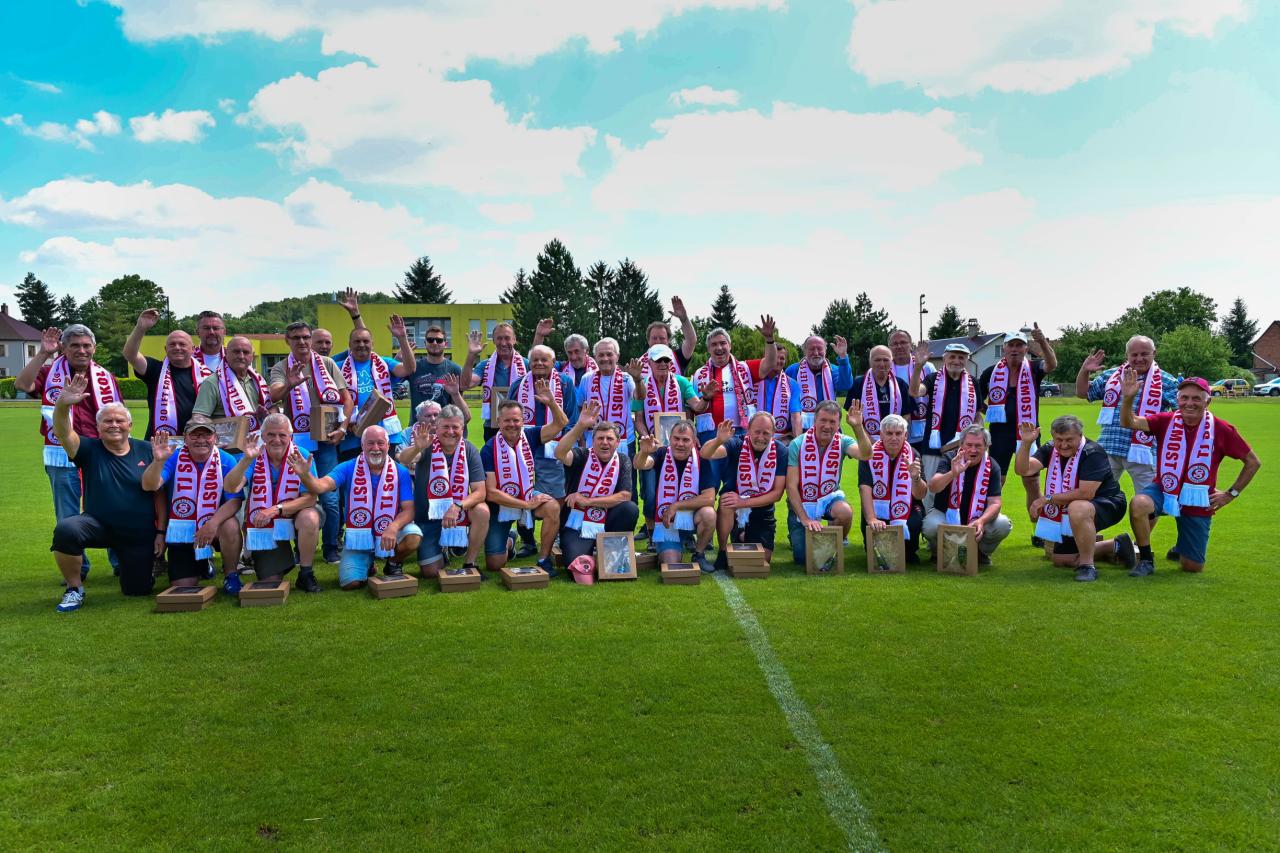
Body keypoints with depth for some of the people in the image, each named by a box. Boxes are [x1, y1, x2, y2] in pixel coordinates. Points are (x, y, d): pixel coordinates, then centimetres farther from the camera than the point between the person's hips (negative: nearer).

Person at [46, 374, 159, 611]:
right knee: (66, 529, -34)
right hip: (99, 525, -1)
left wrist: (161, 532, -2)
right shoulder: (90, 449, -5)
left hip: (140, 534, 1)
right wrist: (62, 405, -47)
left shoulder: (145, 450, -3)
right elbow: (62, 432, -26)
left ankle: (152, 558, 45)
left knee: (137, 590, 8)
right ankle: (74, 589, -10)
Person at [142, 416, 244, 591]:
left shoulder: (226, 461, -9)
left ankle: (231, 576, -11)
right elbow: (150, 486, -20)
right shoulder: (174, 458, -6)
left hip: (214, 526, -1)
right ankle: (203, 564, 33)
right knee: (182, 588, -5)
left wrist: (213, 523, -30)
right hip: (181, 531, 1)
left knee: (231, 526, -36)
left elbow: (235, 499, -15)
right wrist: (158, 461, -39)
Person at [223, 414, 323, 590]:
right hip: (263, 528, 1)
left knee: (309, 518, -37)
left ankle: (306, 574, -14)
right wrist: (246, 460, -39)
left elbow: (310, 498, -19)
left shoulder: (302, 456, -14)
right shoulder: (254, 457, -10)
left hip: (293, 516, -1)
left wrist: (277, 509, -30)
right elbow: (232, 488, -24)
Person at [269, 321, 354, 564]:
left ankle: (331, 548, 12)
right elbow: (274, 395, -19)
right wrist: (289, 385, -41)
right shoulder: (281, 369, 1)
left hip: (325, 440, 0)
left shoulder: (327, 364, 4)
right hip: (295, 441, 0)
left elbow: (347, 398, 3)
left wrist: (342, 428, -10)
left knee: (329, 496, -1)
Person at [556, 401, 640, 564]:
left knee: (631, 509, -23)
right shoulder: (582, 455, -4)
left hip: (604, 525, 3)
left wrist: (587, 501, -15)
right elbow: (560, 453, -28)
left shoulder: (623, 461, 4)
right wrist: (580, 426, -39)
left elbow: (625, 496, -9)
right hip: (576, 527, -3)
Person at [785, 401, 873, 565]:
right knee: (803, 558, -9)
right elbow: (791, 486, -17)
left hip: (830, 497, 2)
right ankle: (797, 534, 28)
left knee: (845, 512, -33)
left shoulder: (842, 442, -11)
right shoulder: (798, 445, -17)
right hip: (801, 502, -1)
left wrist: (858, 427, -47)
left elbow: (865, 454, -33)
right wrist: (805, 519, -23)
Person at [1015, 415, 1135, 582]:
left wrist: (1048, 498, -26)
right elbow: (1023, 470, -20)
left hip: (1108, 505, -8)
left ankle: (1087, 566, -25)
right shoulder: (1050, 449, -6)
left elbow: (1085, 494, -32)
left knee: (1078, 508, -41)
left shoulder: (1093, 452, -24)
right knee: (1061, 559, 13)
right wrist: (1026, 443, -35)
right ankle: (1115, 547, 30)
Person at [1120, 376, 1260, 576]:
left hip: (1197, 504, 1)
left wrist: (1232, 494, 1)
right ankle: (1145, 559, -12)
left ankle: (1181, 550, 45)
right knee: (1138, 504, -37)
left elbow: (1253, 462, 3)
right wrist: (1128, 399, -43)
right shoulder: (1166, 421, -9)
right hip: (1163, 491, 0)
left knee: (1193, 567, 4)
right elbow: (1129, 422, -25)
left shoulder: (1221, 429, -10)